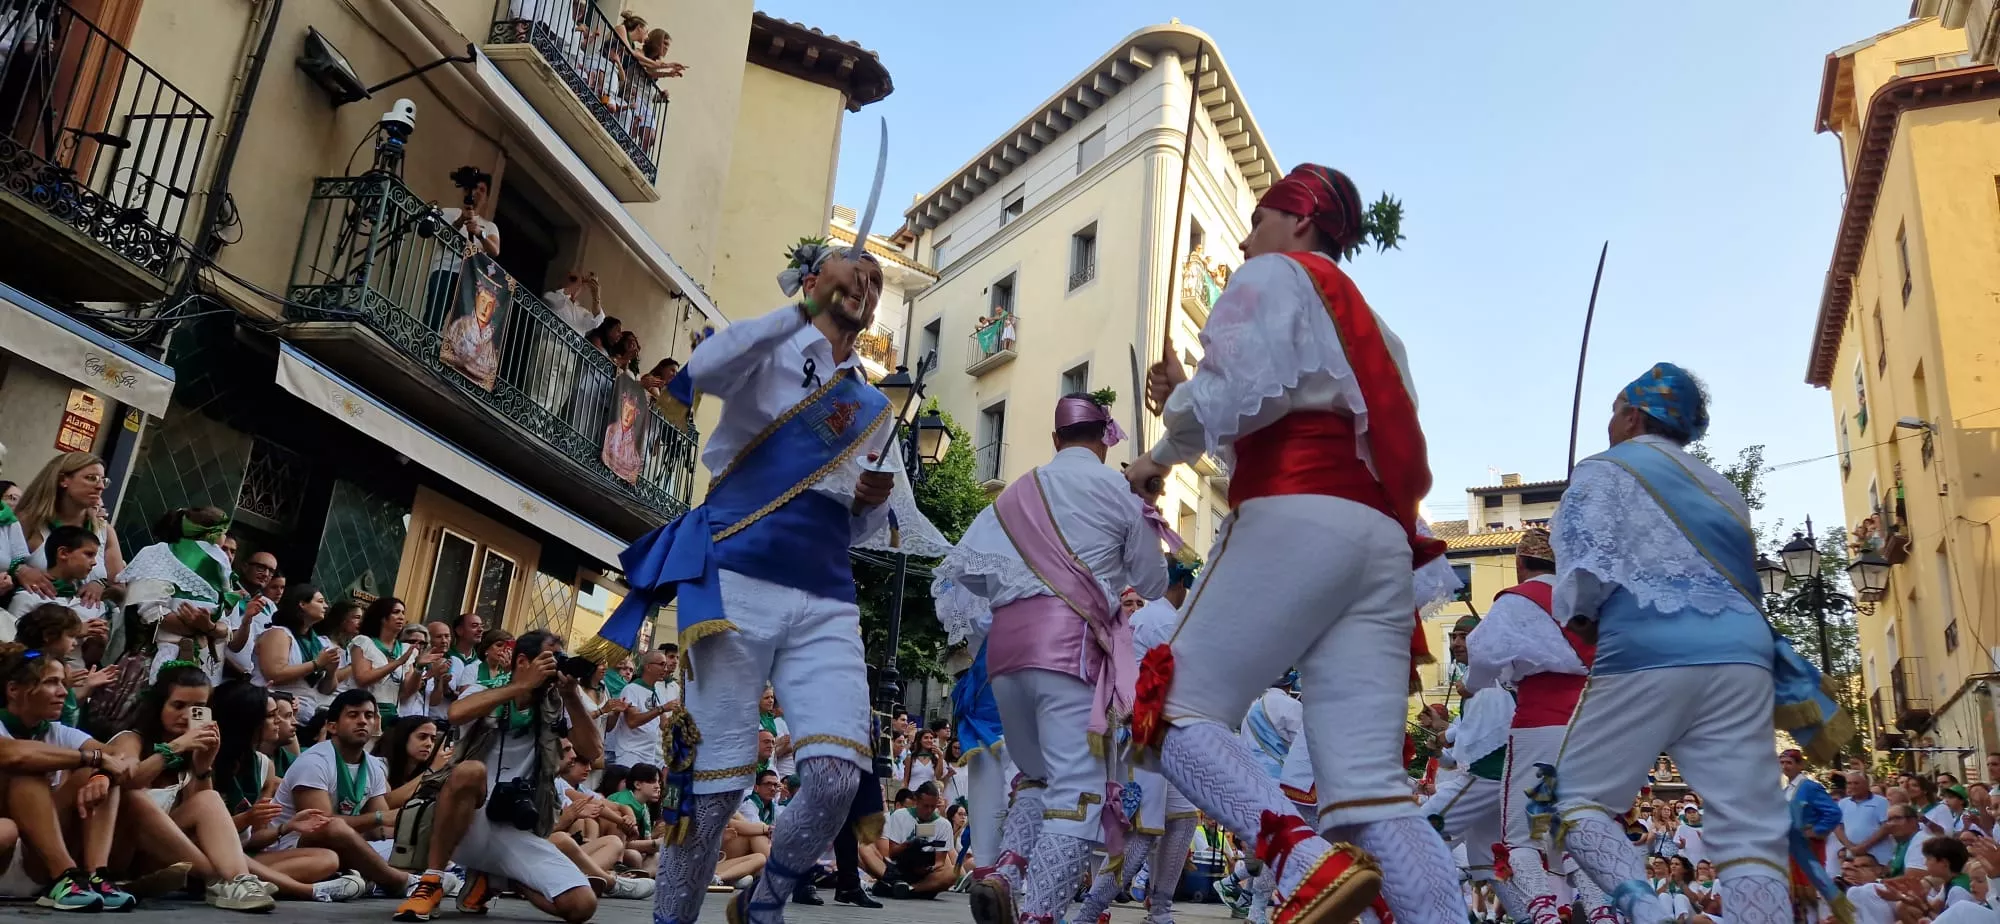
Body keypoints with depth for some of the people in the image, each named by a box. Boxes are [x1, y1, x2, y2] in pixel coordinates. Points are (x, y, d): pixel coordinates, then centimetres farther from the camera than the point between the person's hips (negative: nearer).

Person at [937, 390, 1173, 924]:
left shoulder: (1018, 491, 18)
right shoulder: (1119, 490, 7)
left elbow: (962, 567, 10)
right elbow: (1153, 585, 14)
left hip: (1006, 638, 5)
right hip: (1070, 638, -5)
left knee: (1039, 776, 20)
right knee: (1078, 790, -6)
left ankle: (1005, 871, -2)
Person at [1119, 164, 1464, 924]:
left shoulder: (1275, 276, 10)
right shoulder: (1368, 325, 34)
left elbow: (1237, 392, -8)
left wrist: (1165, 451, 10)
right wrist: (1188, 401, 27)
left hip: (1299, 519, -8)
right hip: (1383, 538, 8)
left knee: (1175, 714, -5)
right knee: (1368, 784, -1)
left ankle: (1305, 859, -27)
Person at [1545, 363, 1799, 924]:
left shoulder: (1605, 471, 8)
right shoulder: (1722, 489, 28)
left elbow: (1583, 566, -3)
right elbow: (1743, 576, 27)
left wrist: (1577, 618, 14)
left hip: (1646, 652, -5)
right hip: (1740, 654, 6)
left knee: (1575, 793, 5)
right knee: (1751, 831, 0)